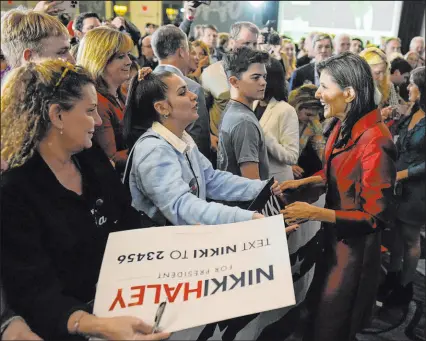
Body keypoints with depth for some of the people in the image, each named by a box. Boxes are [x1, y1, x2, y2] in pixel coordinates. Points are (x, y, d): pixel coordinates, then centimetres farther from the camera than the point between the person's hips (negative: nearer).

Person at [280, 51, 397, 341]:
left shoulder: (374, 141, -29)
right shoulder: (345, 127, -2)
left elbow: (376, 216, -26)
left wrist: (314, 213, -29)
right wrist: (302, 182, 1)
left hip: (356, 244, -8)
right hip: (335, 234, 8)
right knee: (323, 309, 27)